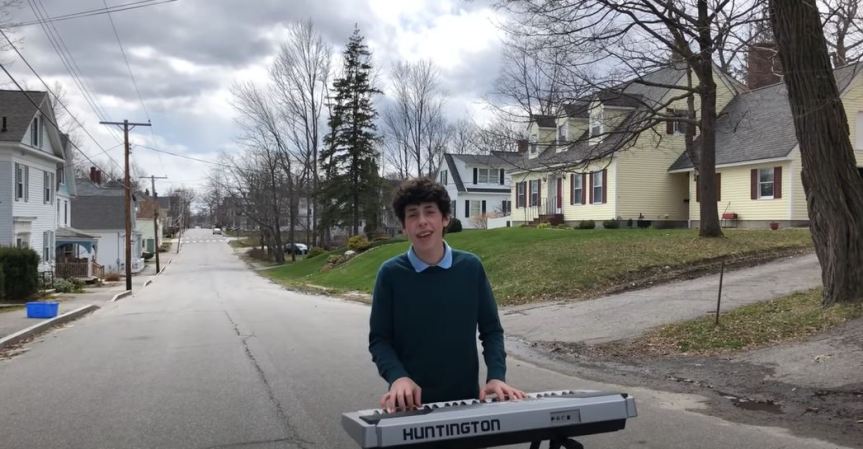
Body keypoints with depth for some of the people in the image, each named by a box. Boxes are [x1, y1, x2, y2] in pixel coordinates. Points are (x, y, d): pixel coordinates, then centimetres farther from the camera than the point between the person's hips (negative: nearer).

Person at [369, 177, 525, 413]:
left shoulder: (471, 267, 0)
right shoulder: (391, 273, -5)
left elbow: (491, 330, 5)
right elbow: (379, 339, -2)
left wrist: (496, 376, -8)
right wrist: (398, 377, -18)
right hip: (412, 401, -1)